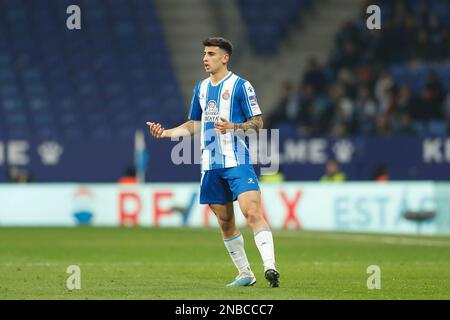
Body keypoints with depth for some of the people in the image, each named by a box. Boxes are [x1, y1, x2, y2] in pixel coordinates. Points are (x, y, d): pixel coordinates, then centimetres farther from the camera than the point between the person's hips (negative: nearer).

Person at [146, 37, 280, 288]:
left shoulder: (240, 86, -4)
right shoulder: (201, 88, 16)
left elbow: (258, 122, -6)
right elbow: (194, 125, 24)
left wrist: (234, 127, -24)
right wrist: (166, 133, 11)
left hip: (237, 162, -7)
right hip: (211, 165, 7)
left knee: (252, 212, -21)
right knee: (225, 222, 8)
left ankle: (270, 266, -28)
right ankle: (245, 274, 18)